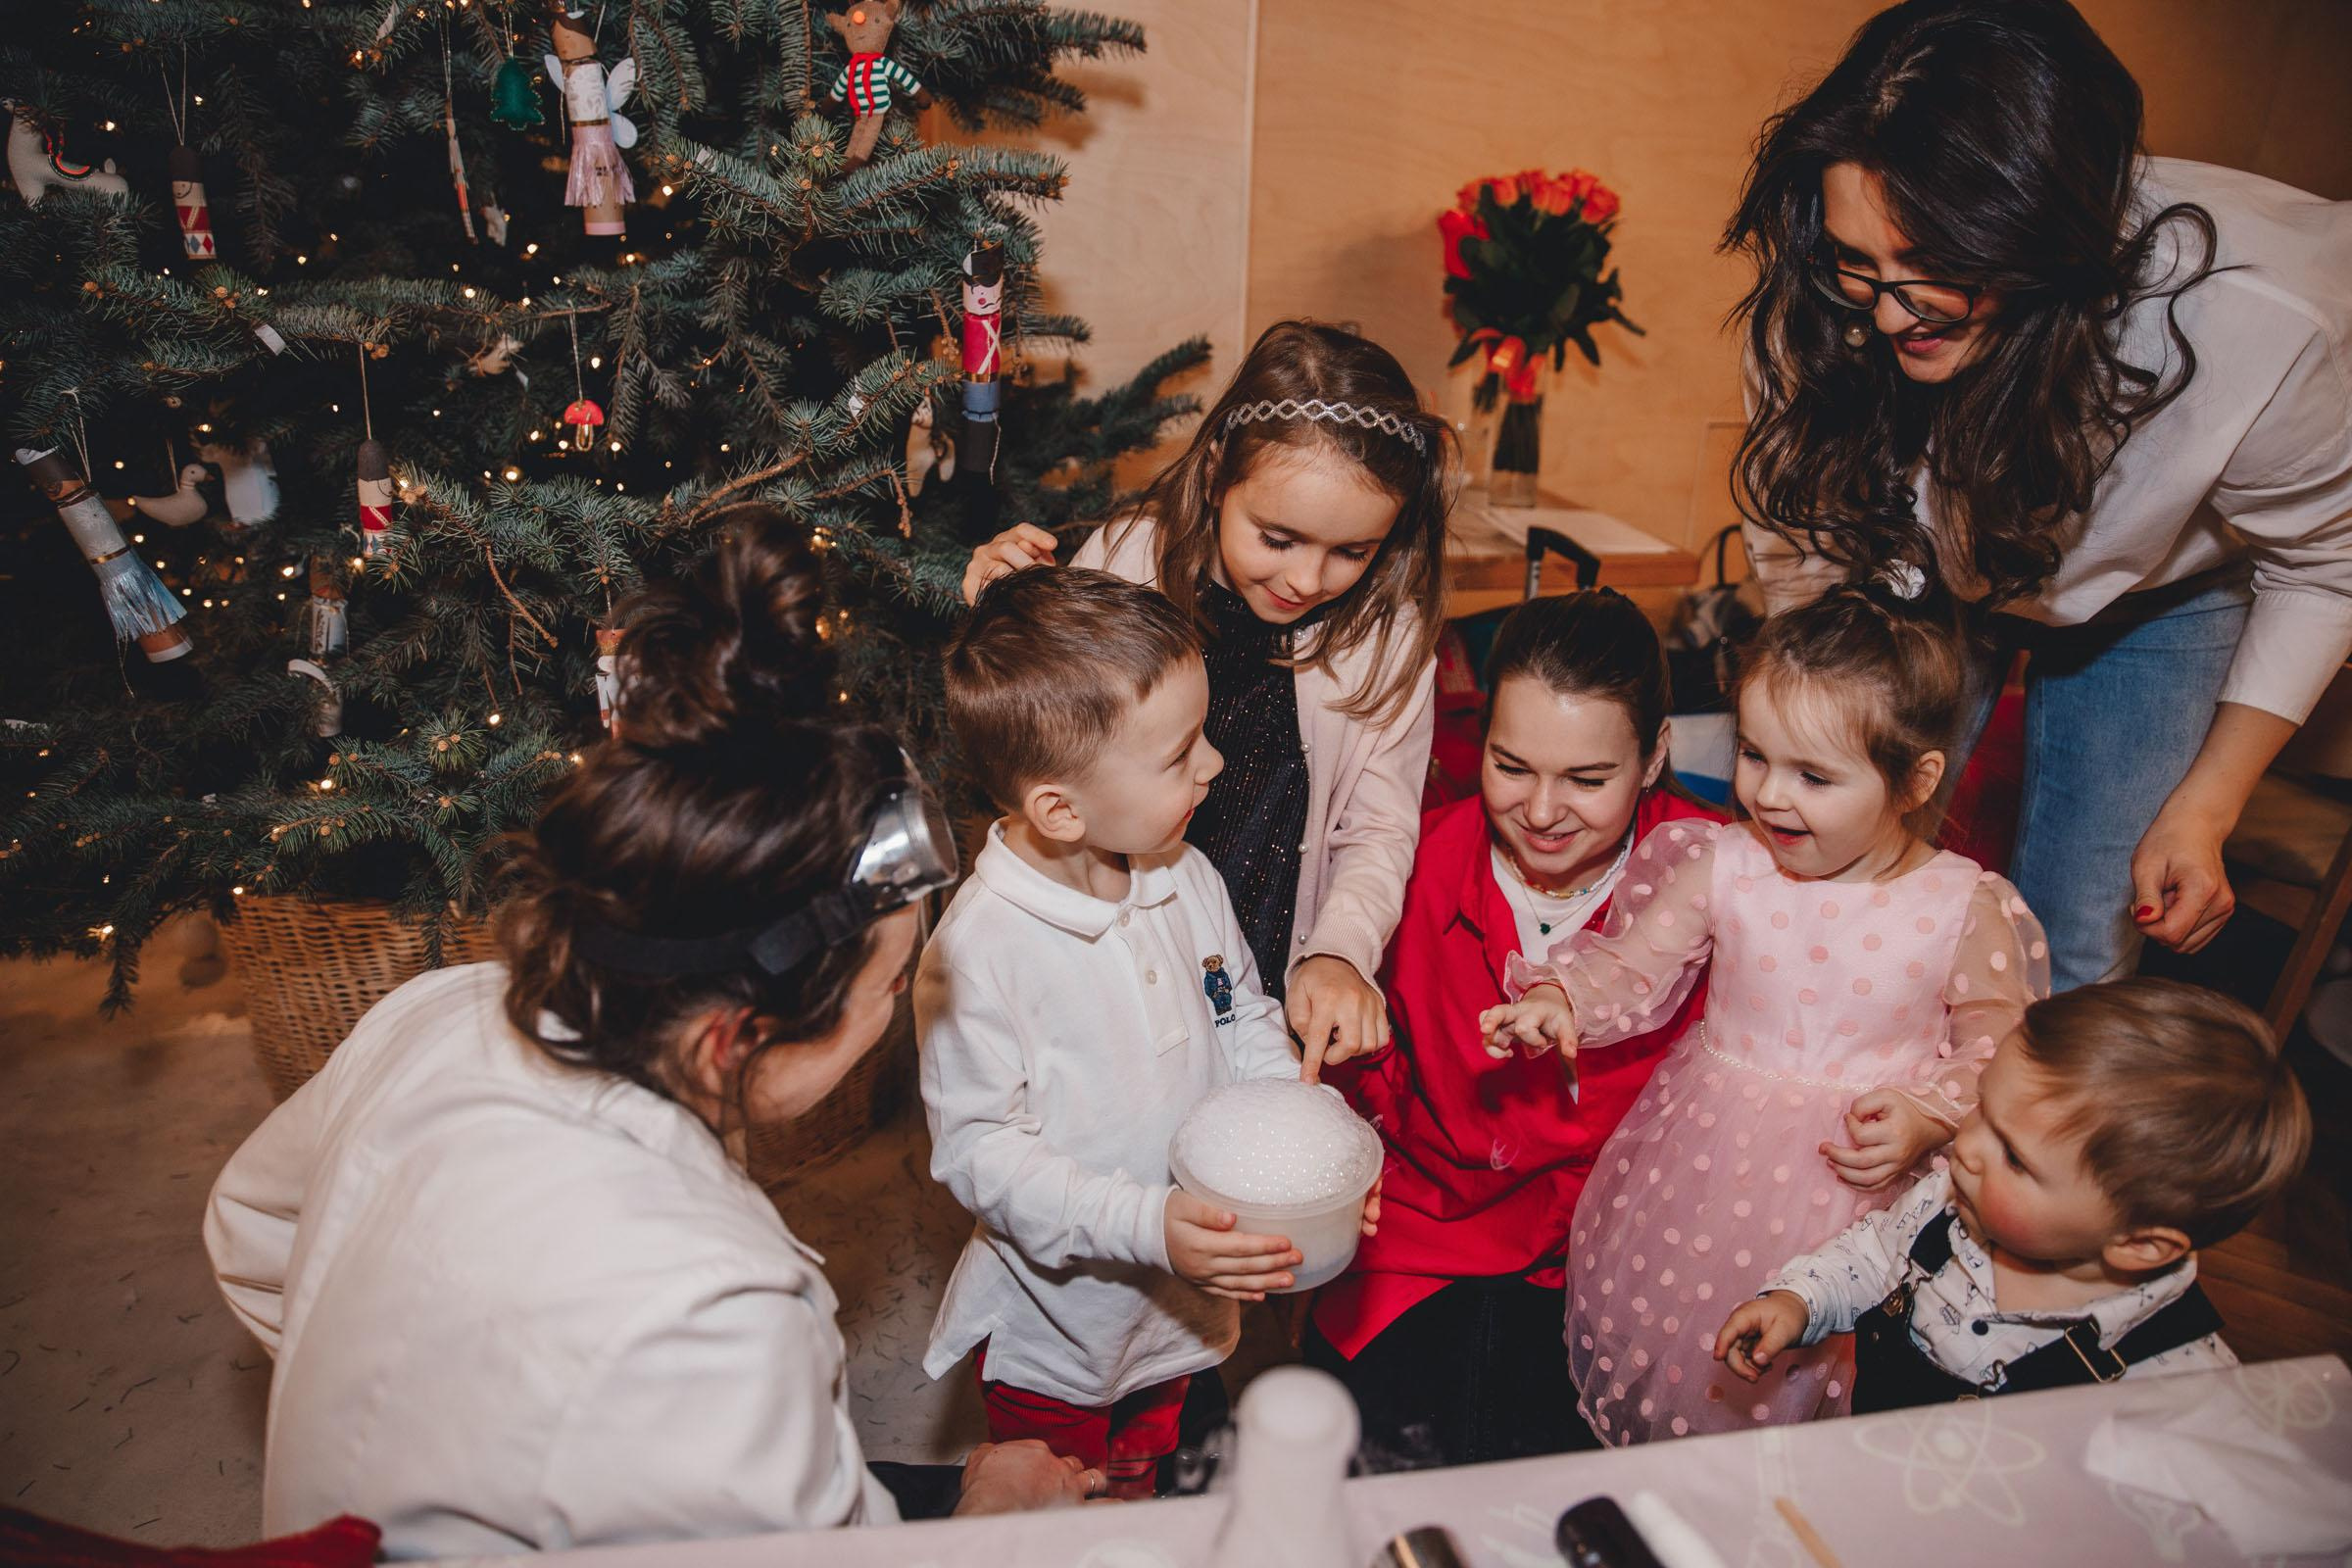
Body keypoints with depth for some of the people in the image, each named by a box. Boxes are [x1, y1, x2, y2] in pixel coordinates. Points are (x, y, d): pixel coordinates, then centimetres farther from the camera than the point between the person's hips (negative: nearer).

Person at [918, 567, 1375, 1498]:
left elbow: (1247, 1029, 6)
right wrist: (1147, 1227, -32)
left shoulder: (1187, 879, -6)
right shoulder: (977, 950, -28)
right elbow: (977, 1151, -24)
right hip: (1060, 1336, -5)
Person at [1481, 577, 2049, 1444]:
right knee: (1653, 1312, 9)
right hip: (1705, 1154, 2)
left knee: (1810, 1366, 5)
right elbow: (1633, 967, -1)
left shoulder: (1968, 909, -11)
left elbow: (1996, 1050, -1)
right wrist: (1558, 1001, -19)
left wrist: (1928, 1117, -17)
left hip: (1863, 1175, -2)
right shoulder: (1719, 867, -7)